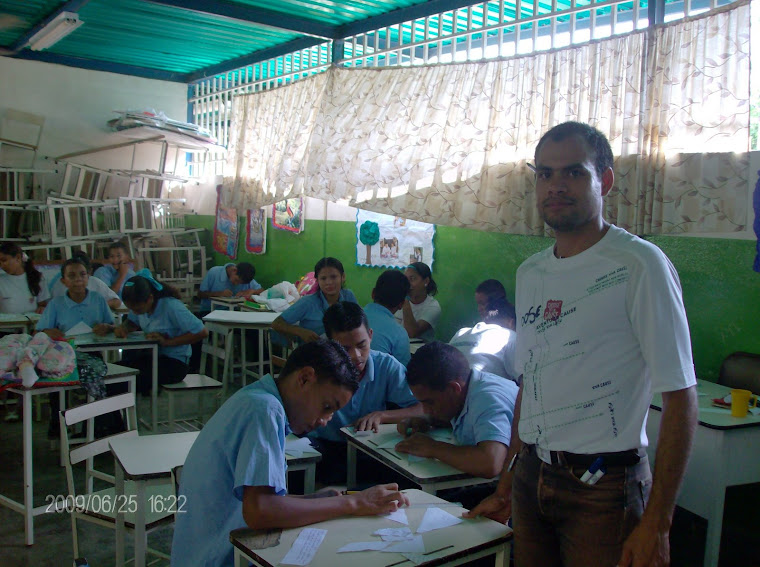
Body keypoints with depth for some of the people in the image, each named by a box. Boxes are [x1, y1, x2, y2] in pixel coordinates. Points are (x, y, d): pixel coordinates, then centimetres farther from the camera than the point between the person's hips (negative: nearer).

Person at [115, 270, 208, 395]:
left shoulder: (171, 307, -22)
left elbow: (202, 332, -22)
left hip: (175, 362, -7)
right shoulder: (139, 304, -2)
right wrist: (123, 328, -7)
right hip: (152, 355, 7)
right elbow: (132, 323, 18)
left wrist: (167, 341, -24)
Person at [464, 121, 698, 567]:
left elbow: (680, 397, -14)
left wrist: (656, 524, -16)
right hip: (531, 478, 6)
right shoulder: (530, 273, 9)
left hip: (604, 485, -6)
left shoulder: (639, 265, -12)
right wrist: (506, 487, 15)